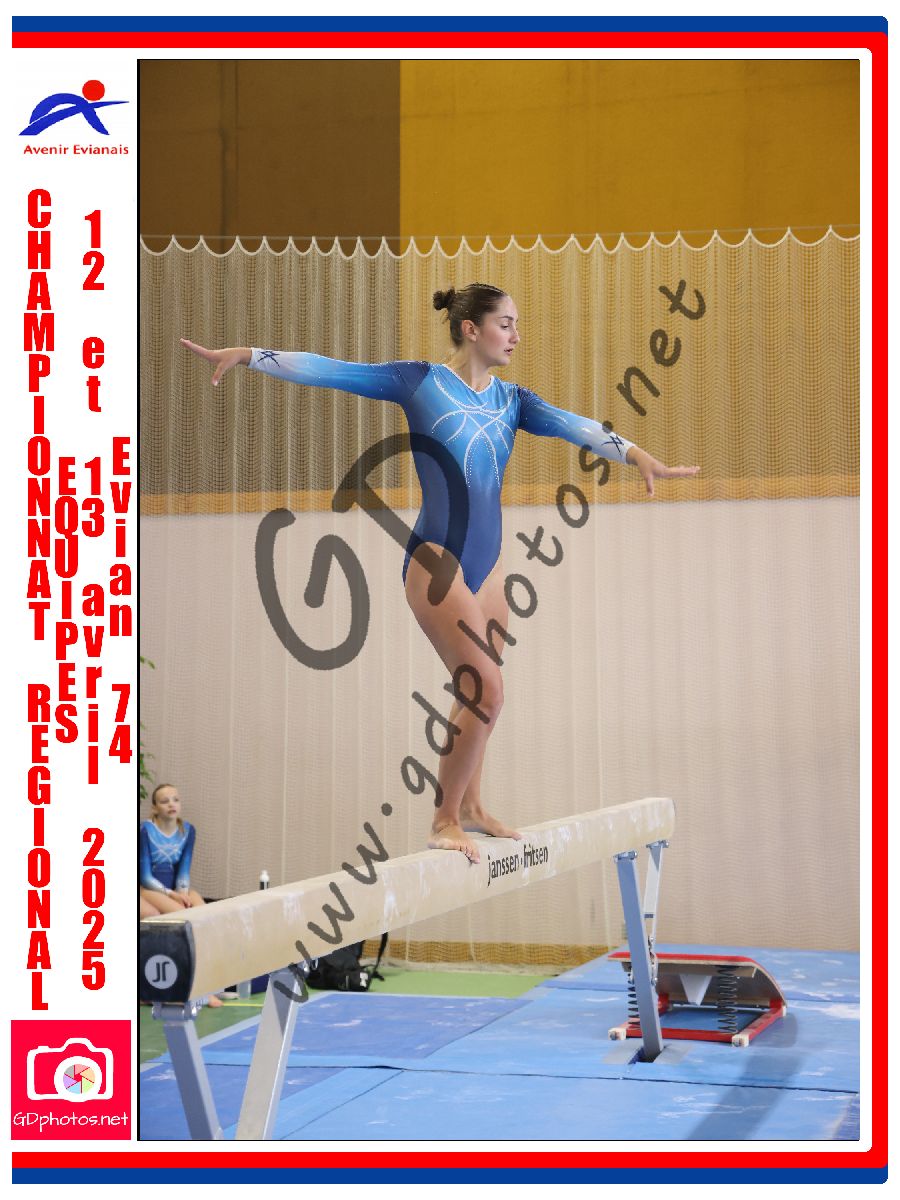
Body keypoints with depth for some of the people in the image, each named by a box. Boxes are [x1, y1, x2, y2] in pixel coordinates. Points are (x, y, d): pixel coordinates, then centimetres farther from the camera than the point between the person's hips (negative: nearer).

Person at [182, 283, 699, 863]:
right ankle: (445, 819, 1)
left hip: (488, 559, 6)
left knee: (477, 693, 15)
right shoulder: (419, 381, -3)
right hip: (438, 559, -6)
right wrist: (249, 355, -11)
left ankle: (470, 806, 30)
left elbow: (574, 425, -4)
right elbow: (330, 370, -5)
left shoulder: (511, 399, 10)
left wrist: (637, 455, -20)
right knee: (485, 691, -12)